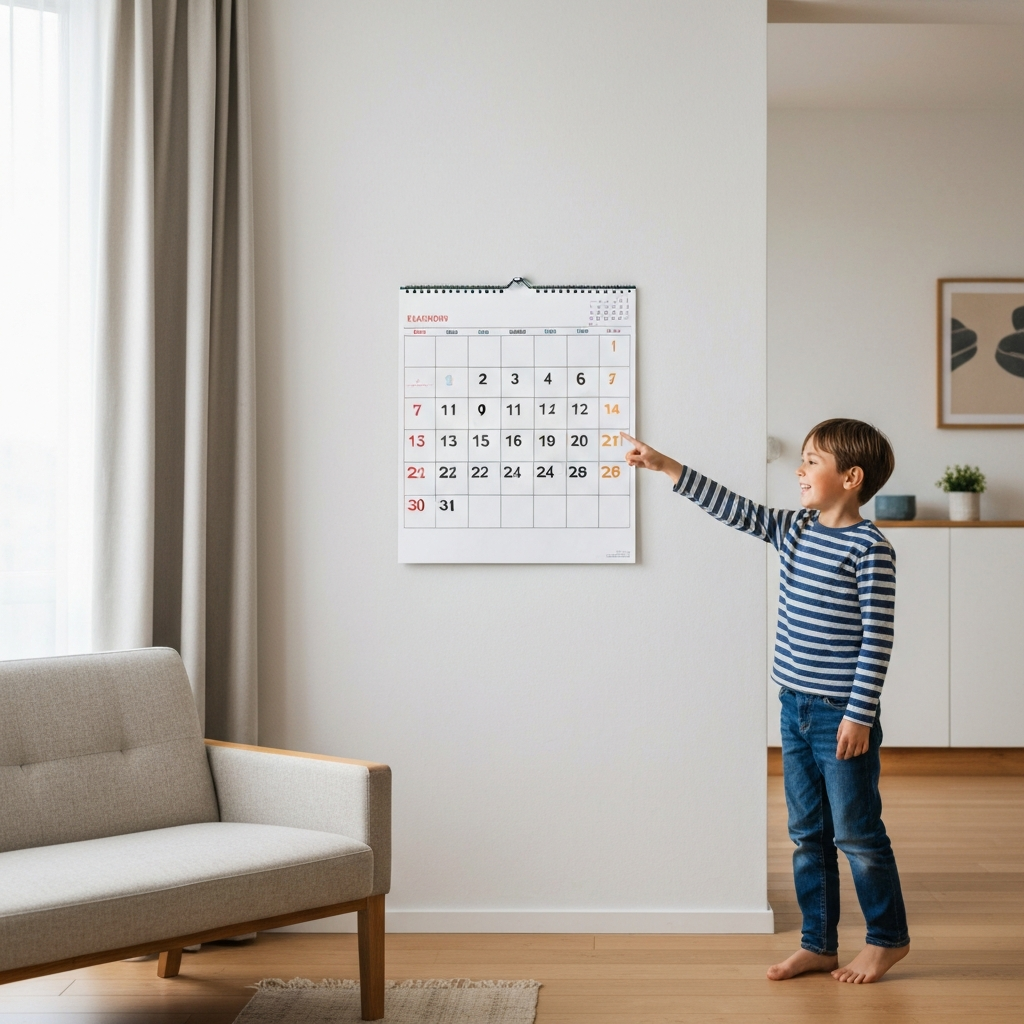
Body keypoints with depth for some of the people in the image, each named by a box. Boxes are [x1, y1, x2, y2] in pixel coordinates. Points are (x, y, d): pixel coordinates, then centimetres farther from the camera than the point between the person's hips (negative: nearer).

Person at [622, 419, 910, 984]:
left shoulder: (870, 549, -15)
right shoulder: (794, 530, 6)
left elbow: (877, 637, -16)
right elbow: (733, 508, 9)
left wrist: (859, 715, -18)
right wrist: (665, 466, 4)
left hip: (843, 715, -7)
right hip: (796, 707, 8)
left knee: (856, 832, 4)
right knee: (807, 832, 13)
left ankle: (887, 937, 22)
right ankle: (817, 943, 24)